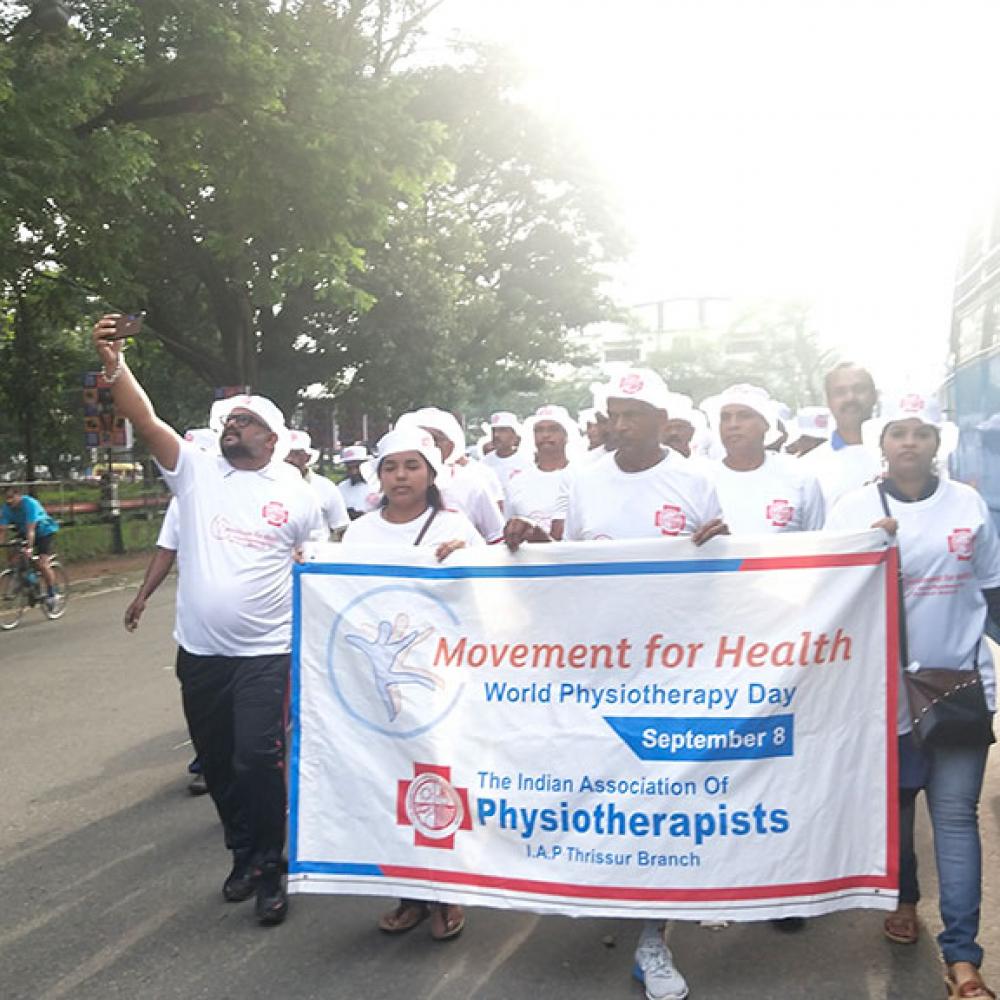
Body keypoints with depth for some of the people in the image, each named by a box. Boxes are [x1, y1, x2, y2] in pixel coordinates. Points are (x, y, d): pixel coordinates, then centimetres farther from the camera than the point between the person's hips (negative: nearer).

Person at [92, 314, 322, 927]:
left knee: (257, 759, -9)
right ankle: (244, 853, 35)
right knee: (217, 761, 14)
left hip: (266, 653, -3)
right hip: (200, 651, 3)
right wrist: (114, 364, -24)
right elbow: (146, 421, -10)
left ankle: (270, 868, 13)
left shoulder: (297, 495, 1)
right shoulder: (195, 471, 3)